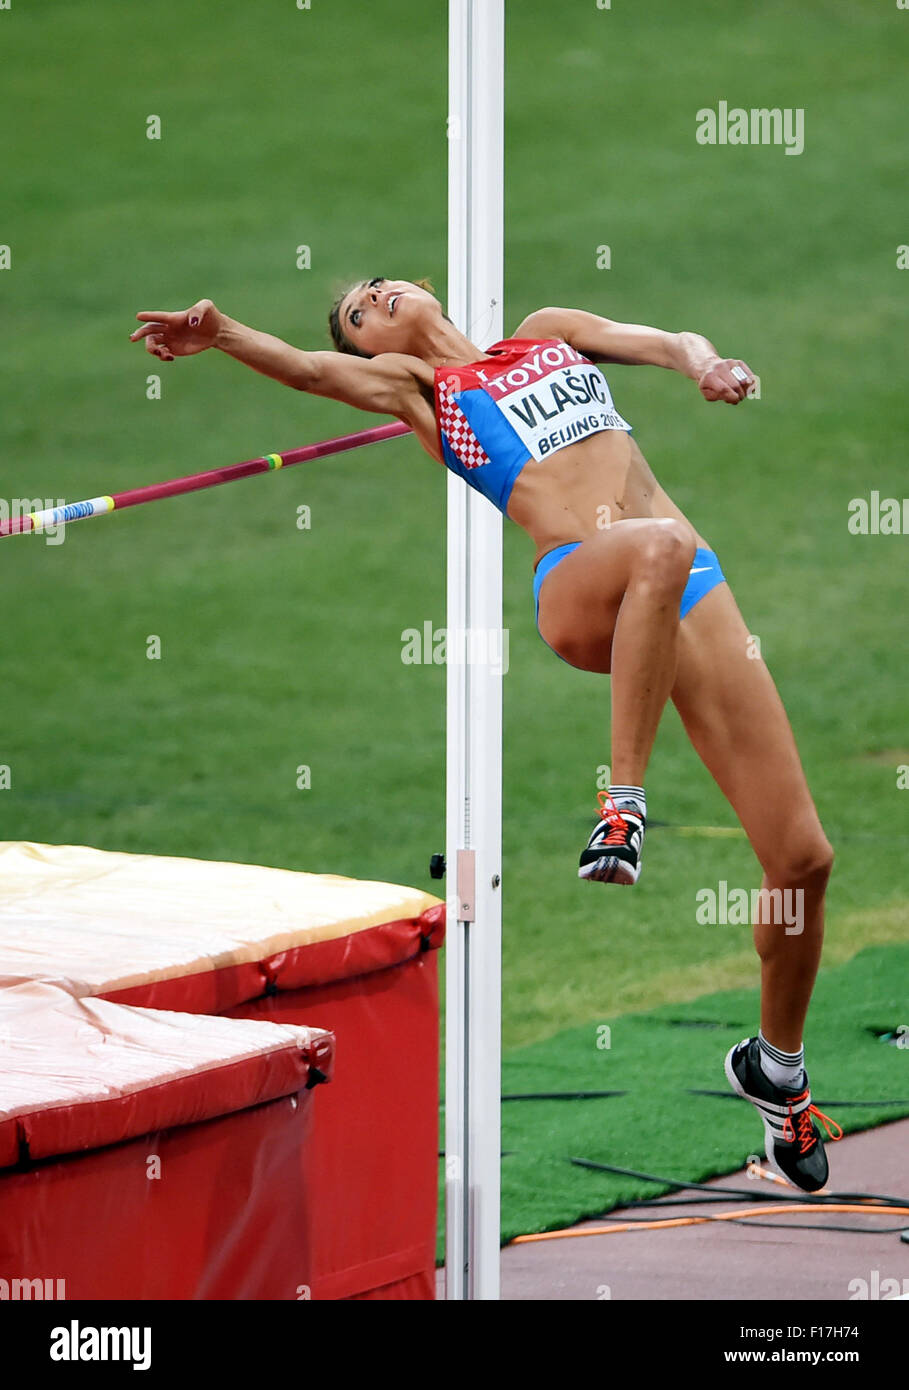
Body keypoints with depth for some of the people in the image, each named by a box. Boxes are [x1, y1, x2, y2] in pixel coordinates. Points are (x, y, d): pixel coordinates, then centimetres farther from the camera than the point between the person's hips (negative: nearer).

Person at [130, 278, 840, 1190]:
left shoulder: (548, 331, 26)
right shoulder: (415, 384, 17)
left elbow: (662, 343, 13)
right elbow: (309, 370, -1)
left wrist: (706, 363, -11)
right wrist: (222, 335, -20)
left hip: (692, 596, 4)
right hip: (581, 592, -4)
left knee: (801, 855, -2)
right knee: (658, 546, -43)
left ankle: (777, 1065, 19)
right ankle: (622, 805, -39)